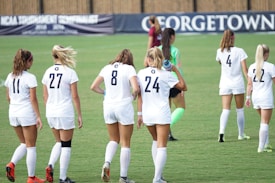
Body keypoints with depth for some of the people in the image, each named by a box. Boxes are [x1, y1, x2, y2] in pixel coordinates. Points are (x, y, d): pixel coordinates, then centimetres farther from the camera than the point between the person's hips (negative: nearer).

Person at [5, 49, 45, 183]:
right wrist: (38, 117, -11)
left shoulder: (10, 77, 5)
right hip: (27, 114, -6)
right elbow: (33, 99, -15)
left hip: (13, 113, 6)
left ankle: (11, 164, -4)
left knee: (24, 144, 20)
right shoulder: (30, 78, -13)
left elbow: (8, 97, 11)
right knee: (31, 146, 5)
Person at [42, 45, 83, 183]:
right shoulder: (70, 73, -10)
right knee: (66, 145, 6)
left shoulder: (48, 72, 4)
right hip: (65, 113, -5)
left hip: (50, 113, 5)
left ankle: (50, 165, -2)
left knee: (59, 142, 21)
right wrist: (79, 115, -2)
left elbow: (45, 96, 10)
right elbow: (75, 96, -9)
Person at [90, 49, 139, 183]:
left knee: (113, 140, 20)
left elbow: (93, 86, 4)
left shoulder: (107, 68, 6)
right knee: (125, 143, 6)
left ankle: (107, 163, -7)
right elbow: (136, 88, -19)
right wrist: (133, 96, 1)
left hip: (108, 106, 4)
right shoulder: (129, 69, -7)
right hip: (124, 107, -4)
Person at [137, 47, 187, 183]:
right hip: (162, 114, -3)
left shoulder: (141, 73, 0)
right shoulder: (166, 75, -5)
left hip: (147, 114, 3)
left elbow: (139, 95, 0)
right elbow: (183, 87, 2)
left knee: (156, 141, 25)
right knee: (162, 146, 0)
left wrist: (139, 114, 5)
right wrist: (176, 71, 7)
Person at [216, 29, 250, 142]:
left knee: (226, 109, -1)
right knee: (240, 109, 12)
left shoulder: (220, 52, 0)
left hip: (225, 85, 2)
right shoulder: (239, 51, -8)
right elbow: (244, 69, -10)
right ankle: (241, 134, 20)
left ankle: (221, 132, -20)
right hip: (238, 84, -2)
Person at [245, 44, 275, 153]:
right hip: (266, 98, -6)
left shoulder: (252, 67, 5)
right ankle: (261, 147, -4)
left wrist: (248, 97, 13)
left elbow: (249, 84, 7)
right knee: (265, 123, -1)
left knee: (264, 122, 21)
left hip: (255, 97, 6)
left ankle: (266, 144, 24)